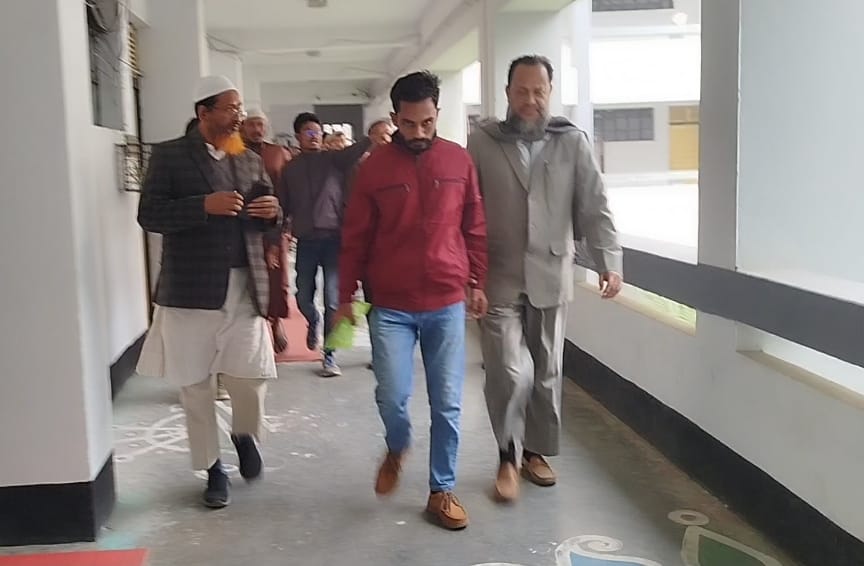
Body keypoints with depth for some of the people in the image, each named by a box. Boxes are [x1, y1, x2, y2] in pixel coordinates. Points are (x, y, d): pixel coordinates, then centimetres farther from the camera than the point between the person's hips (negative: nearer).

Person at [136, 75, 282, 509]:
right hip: (190, 290, -2)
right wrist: (204, 205, -20)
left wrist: (273, 213, -10)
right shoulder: (169, 155, 0)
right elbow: (148, 215, -8)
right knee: (195, 386, 6)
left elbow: (270, 226, 14)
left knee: (252, 377, -2)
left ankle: (245, 434, 30)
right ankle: (213, 469, 23)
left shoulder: (251, 161, 12)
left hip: (244, 288, 3)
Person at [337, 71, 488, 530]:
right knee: (392, 395, -6)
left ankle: (442, 491, 20)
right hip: (390, 306, -1)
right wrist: (346, 295, 3)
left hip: (447, 303, 1)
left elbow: (474, 228, 9)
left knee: (447, 404, 5)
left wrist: (477, 282, 7)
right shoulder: (374, 167, -2)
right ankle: (397, 449, 28)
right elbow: (355, 238, 2)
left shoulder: (459, 161, 2)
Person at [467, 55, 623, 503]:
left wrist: (609, 261, -11)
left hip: (550, 277, 2)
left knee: (547, 373, 11)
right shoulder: (482, 143, 0)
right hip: (499, 279, -2)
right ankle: (508, 458, 12)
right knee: (510, 372, -8)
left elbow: (594, 207, 0)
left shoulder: (572, 142, 3)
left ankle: (536, 452, 30)